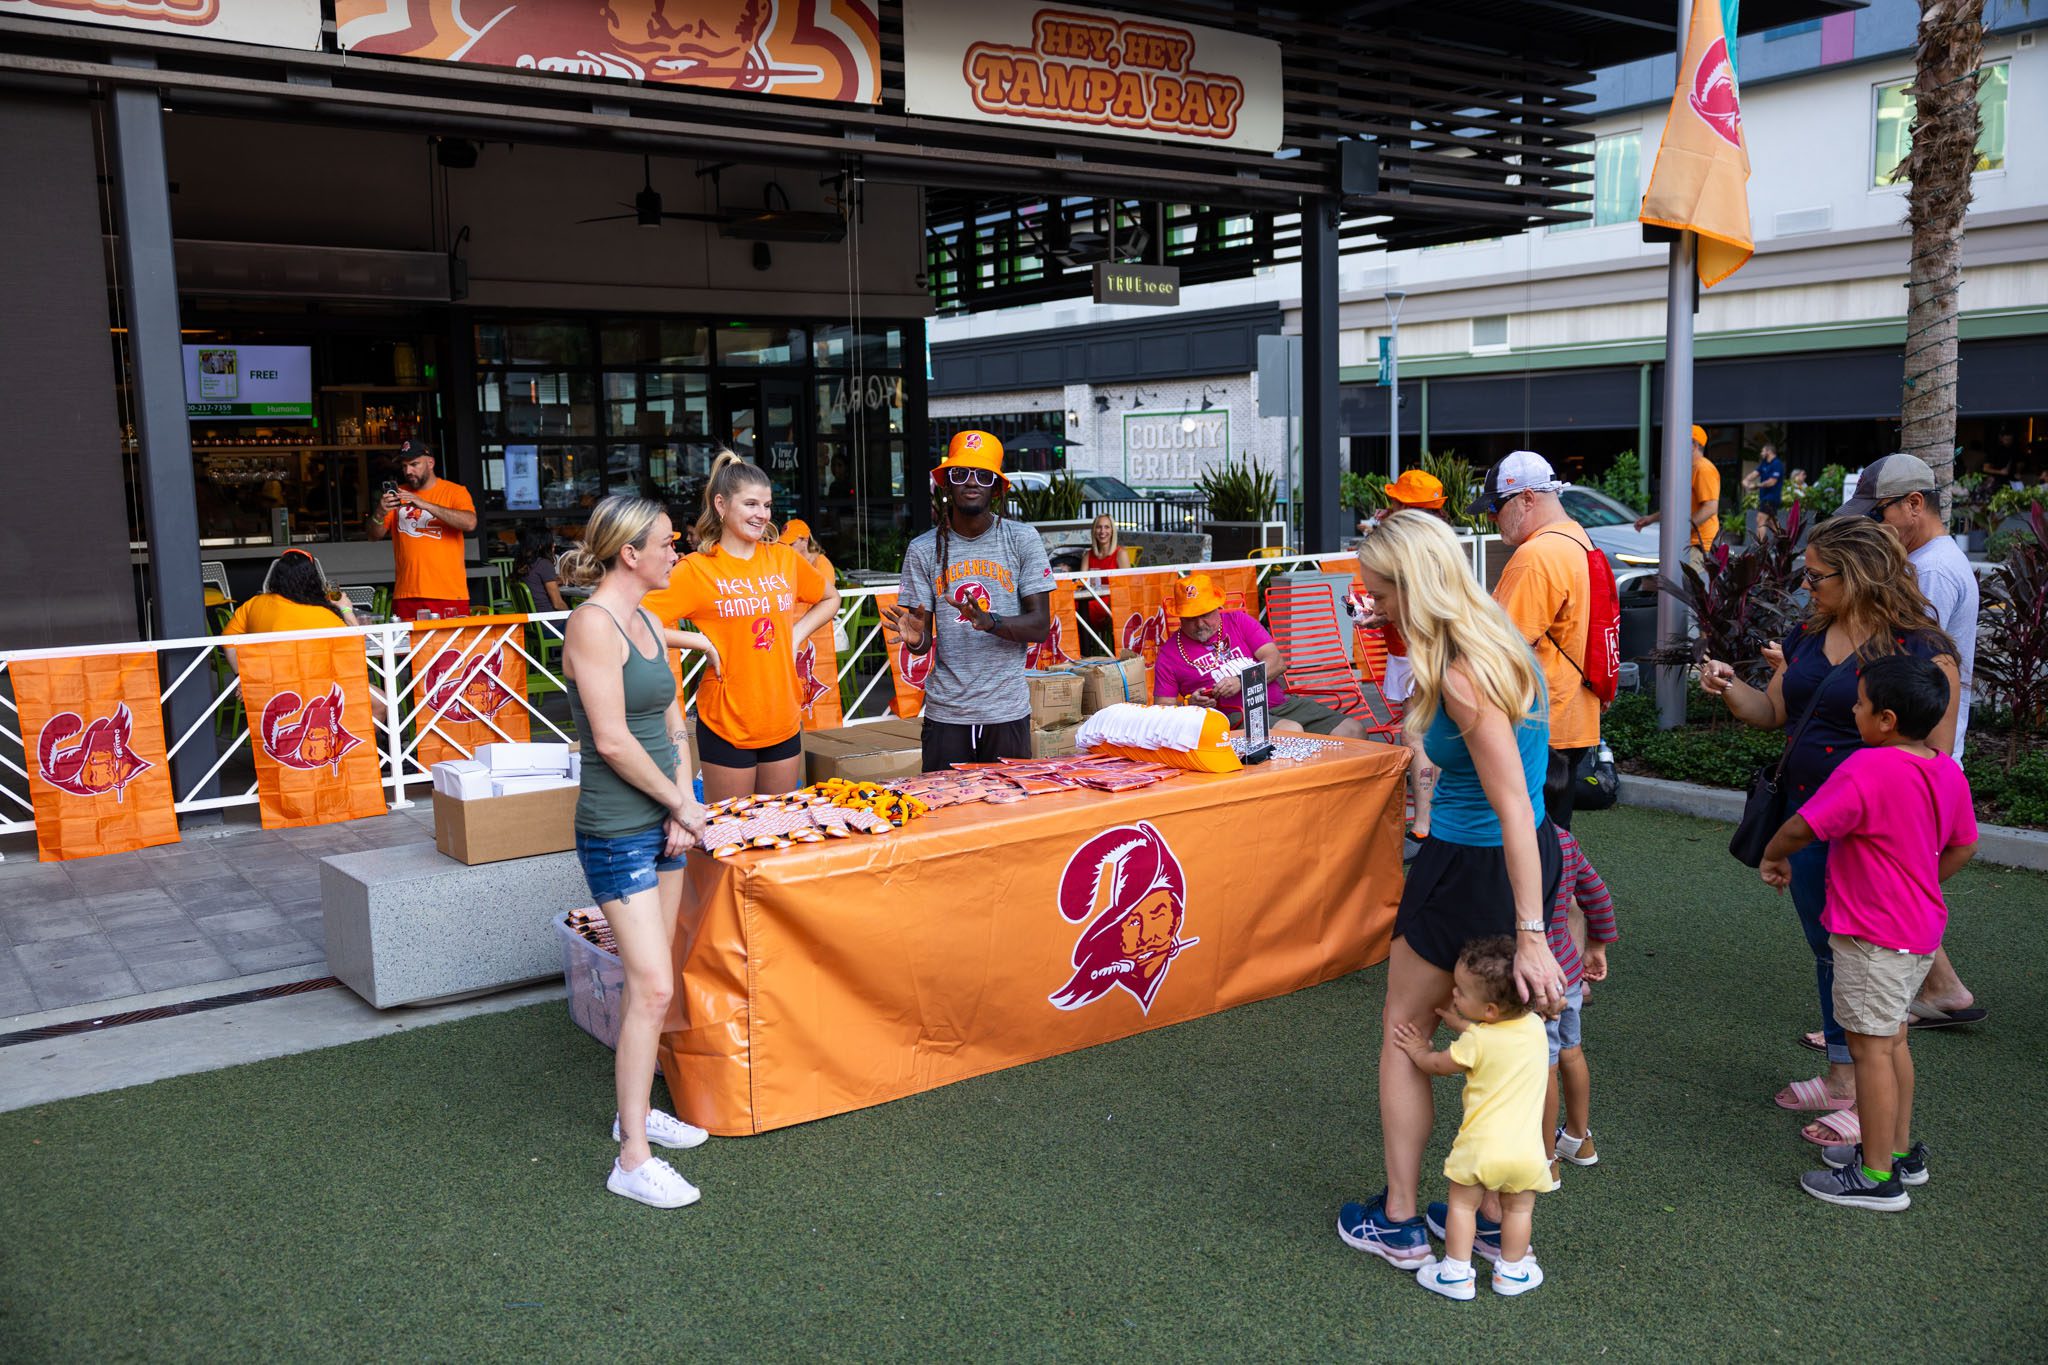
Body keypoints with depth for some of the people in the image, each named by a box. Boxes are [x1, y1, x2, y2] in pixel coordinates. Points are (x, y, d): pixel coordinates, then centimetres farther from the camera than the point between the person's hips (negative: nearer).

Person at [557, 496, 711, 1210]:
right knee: (652, 986, -9)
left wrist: (680, 807, 0)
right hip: (616, 831, -9)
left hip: (661, 824, 9)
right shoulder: (594, 623, -16)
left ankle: (635, 1110, 31)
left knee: (651, 979, 15)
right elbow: (613, 740, -20)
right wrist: (682, 803, -10)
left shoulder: (648, 621, 11)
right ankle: (633, 1160, -1)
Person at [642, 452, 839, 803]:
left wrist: (797, 634, 7)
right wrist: (701, 643, -15)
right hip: (727, 725, -4)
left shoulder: (784, 558, 5)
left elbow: (830, 599, 22)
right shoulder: (696, 569, -9)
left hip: (784, 721, 4)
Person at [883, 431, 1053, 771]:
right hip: (945, 714, 0)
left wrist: (990, 622, -23)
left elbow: (1040, 625, -5)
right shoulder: (923, 550, 2)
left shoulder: (1022, 540, 0)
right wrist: (915, 638, -22)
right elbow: (924, 642, 2)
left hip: (1008, 712, 0)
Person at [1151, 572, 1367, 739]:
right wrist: (1189, 705, -17)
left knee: (1353, 731, -10)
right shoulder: (1170, 653, 5)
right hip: (1235, 715, -4)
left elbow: (1277, 663, 2)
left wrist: (1242, 681, -14)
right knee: (1291, 731, -36)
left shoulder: (1239, 621, 13)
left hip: (1281, 704, 5)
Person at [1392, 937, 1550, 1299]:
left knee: (1462, 1203, 15)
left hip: (1480, 1146, -4)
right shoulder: (1535, 1026, 0)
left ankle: (1456, 1273, 19)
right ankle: (1511, 1271, 32)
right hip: (1526, 1148, 4)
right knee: (1518, 1208, 23)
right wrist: (1457, 1022, 21)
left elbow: (1438, 1065, 3)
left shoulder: (1476, 1042, -15)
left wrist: (1418, 1050, 21)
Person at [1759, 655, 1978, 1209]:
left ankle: (1878, 1177, 6)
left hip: (1873, 936, -9)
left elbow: (1802, 828, -24)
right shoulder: (1948, 771, 3)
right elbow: (1962, 847, 15)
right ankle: (1899, 1150, 33)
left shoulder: (1866, 770, -23)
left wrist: (1773, 858, -4)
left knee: (1871, 1047, -1)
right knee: (1892, 1039, 21)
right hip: (1920, 929, 9)